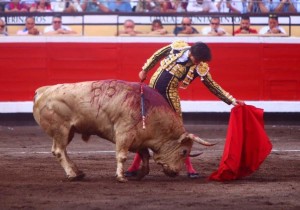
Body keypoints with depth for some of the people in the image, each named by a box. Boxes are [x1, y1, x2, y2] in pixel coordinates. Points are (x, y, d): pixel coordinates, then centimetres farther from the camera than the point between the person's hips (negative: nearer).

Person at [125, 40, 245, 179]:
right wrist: (145, 70, 11)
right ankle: (135, 166, 13)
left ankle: (189, 168, 5)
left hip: (170, 95, -1)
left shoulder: (201, 68, -10)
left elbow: (213, 86, -2)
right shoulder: (178, 47, -9)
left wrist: (232, 101, -5)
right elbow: (157, 55, 7)